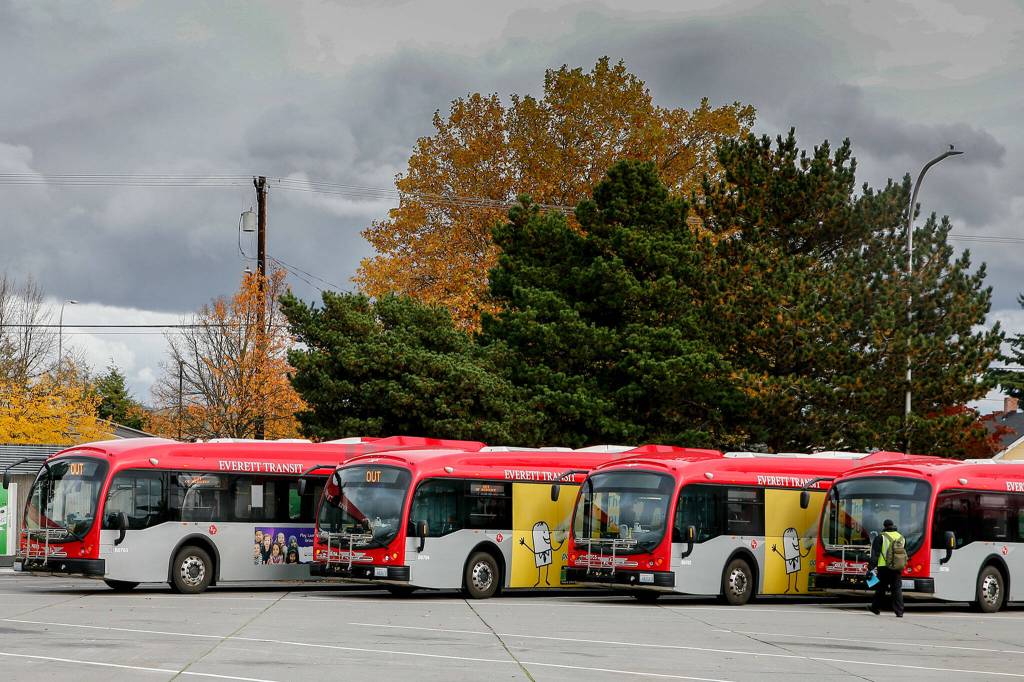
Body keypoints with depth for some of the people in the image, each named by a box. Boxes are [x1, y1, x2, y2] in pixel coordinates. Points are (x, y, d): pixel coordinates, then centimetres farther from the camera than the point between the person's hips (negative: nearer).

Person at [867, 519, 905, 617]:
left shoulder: (881, 537, -4)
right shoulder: (901, 538, 11)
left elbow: (875, 553, -8)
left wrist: (871, 566, -9)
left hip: (884, 567, -3)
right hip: (898, 568, 3)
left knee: (880, 588, 10)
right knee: (897, 589, 3)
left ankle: (876, 608, 23)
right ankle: (899, 611, -4)